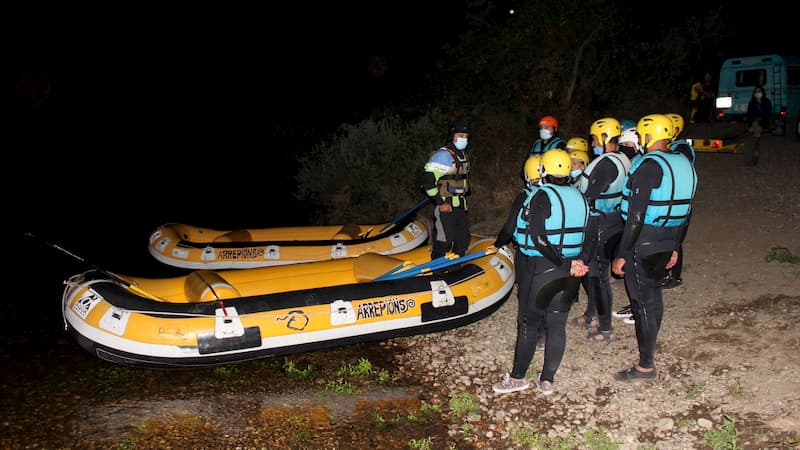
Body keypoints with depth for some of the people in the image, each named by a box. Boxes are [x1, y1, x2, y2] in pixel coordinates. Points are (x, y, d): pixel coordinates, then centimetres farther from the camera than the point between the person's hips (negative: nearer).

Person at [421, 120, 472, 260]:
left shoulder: (464, 154, 12)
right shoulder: (443, 155, -16)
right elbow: (427, 180, -21)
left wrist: (463, 201, 18)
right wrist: (440, 203, -20)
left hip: (459, 206, 9)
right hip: (445, 206, -9)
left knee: (463, 239, 14)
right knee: (443, 242, -5)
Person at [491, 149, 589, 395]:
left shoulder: (541, 197, -14)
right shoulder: (579, 197, 6)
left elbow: (539, 239, -21)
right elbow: (583, 235, 6)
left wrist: (566, 265, -15)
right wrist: (571, 264, 4)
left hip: (540, 268, -6)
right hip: (569, 270, 6)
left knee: (528, 324, 7)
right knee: (557, 324, 11)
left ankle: (518, 377, 19)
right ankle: (547, 380, 21)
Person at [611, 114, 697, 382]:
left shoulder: (649, 166, -19)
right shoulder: (684, 164, 9)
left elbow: (636, 216, -23)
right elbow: (684, 212, 15)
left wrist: (621, 255, -18)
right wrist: (675, 247, 23)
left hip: (643, 244, -9)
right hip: (666, 243, 9)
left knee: (643, 300, 0)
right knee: (653, 295, 22)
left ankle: (646, 366, 8)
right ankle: (649, 344, 40)